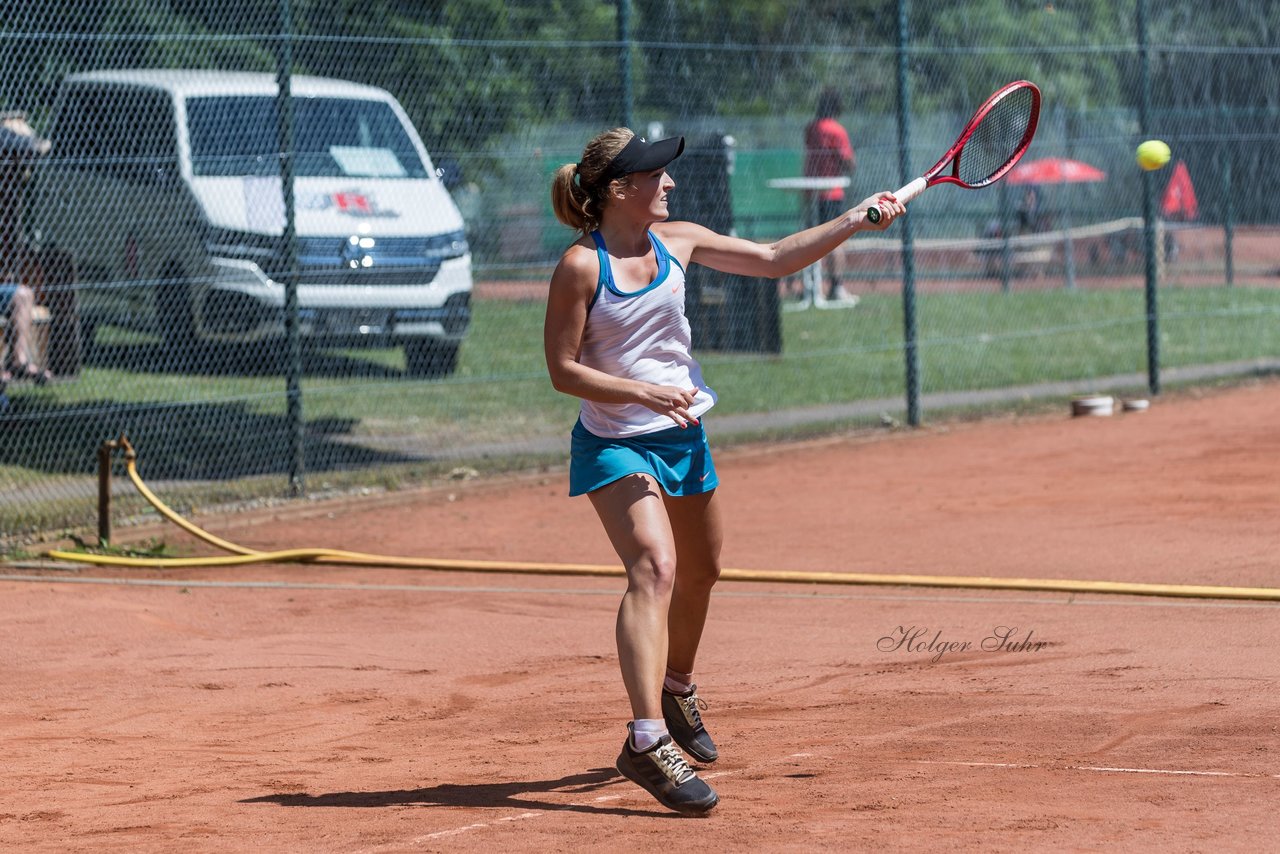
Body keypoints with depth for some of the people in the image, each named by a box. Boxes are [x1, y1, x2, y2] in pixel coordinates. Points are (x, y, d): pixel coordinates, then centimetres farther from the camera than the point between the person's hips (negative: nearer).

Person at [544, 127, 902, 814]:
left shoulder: (678, 242, 0)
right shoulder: (581, 267, -17)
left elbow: (772, 259, 6)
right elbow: (563, 371, -16)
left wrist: (852, 222, -2)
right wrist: (644, 392, -27)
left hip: (683, 437, 7)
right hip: (614, 445, -7)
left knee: (699, 572, 21)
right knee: (654, 567, -28)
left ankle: (676, 689, 51)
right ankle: (648, 740, -37)